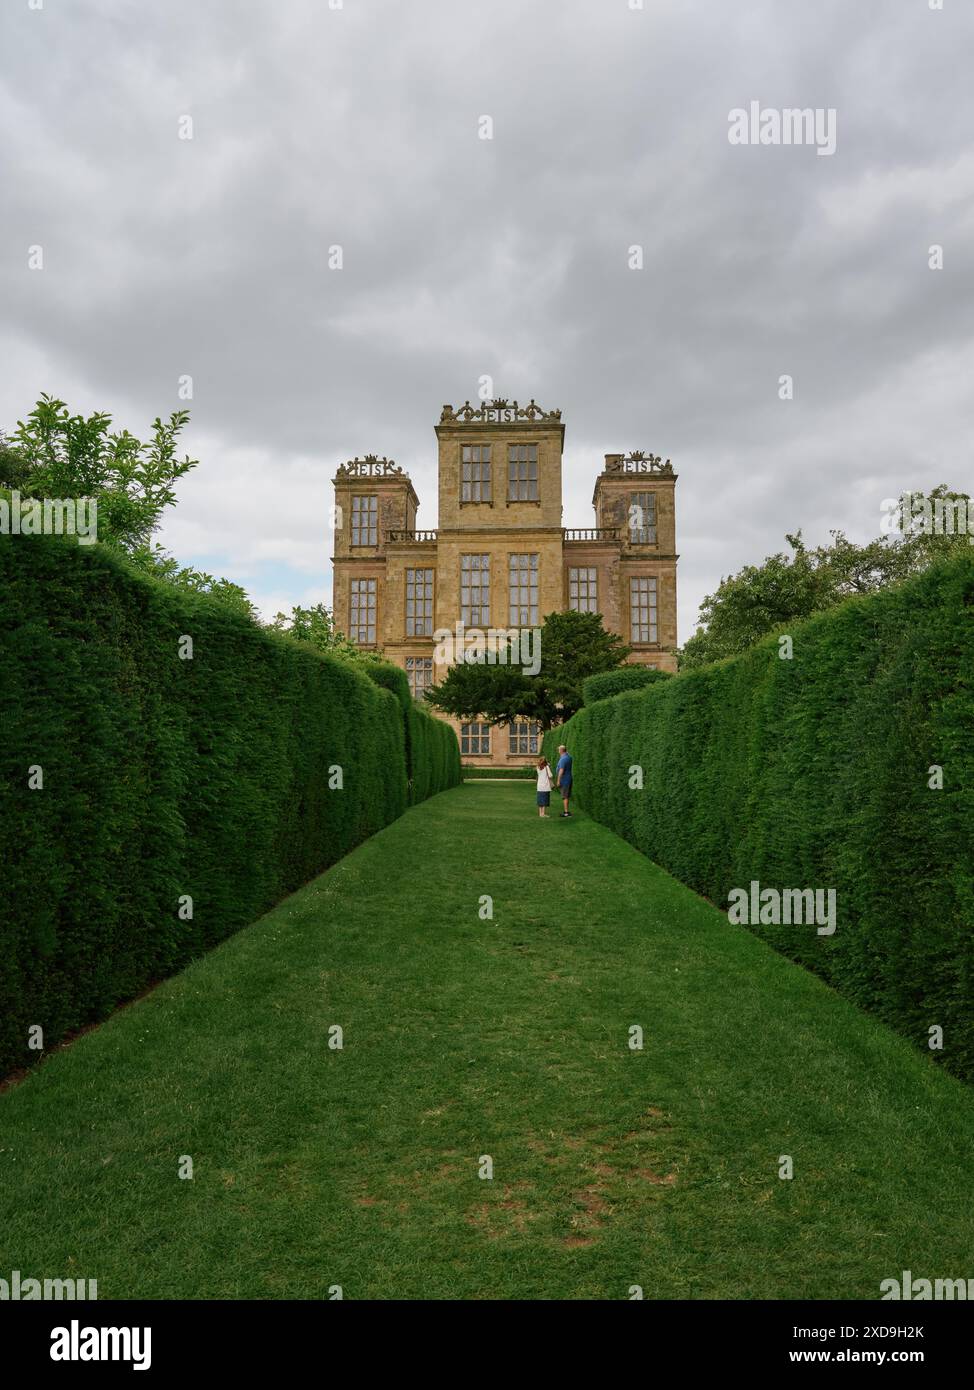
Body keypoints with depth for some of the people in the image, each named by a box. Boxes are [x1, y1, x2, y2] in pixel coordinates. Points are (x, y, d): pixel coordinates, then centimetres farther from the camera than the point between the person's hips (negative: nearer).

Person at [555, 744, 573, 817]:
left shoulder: (563, 759, -21)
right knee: (567, 796, 15)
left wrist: (558, 781, -23)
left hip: (564, 780, -9)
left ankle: (566, 812, -5)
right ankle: (566, 811, 21)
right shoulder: (568, 756, 6)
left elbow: (561, 771, -26)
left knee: (565, 797, -6)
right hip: (568, 779, 9)